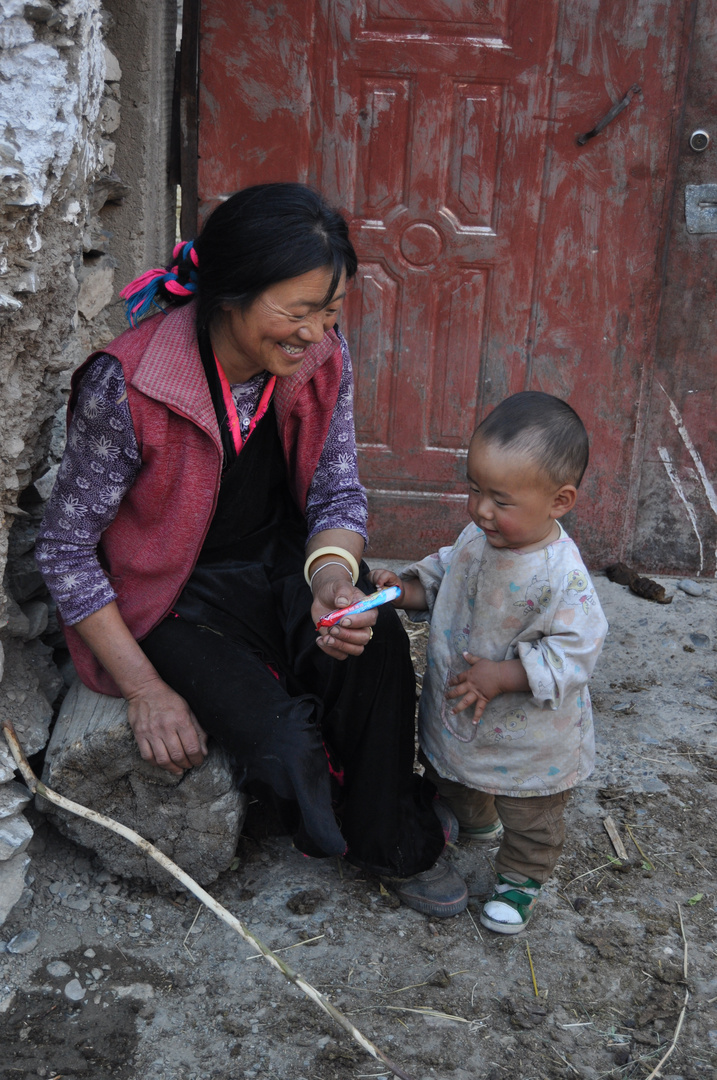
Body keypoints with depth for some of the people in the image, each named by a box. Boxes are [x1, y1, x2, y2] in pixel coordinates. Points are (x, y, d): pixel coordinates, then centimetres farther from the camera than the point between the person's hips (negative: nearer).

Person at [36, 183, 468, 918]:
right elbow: (64, 549, -16)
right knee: (283, 741, -25)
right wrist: (144, 689, -18)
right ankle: (335, 832, 14)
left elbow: (337, 492, 1)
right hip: (172, 596, -4)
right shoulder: (126, 387, -25)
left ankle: (394, 842, 2)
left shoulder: (322, 359, -10)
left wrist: (333, 579, -23)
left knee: (376, 649, -26)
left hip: (282, 560, 4)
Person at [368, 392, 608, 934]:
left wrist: (505, 676, -32)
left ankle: (522, 878, 47)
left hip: (529, 738, -6)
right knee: (453, 778, 33)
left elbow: (575, 651, -30)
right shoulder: (477, 537, -12)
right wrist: (411, 589, -12)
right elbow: (446, 572, 7)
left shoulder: (562, 576, -33)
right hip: (455, 714, 7)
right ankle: (474, 821, 63)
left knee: (530, 819, 19)